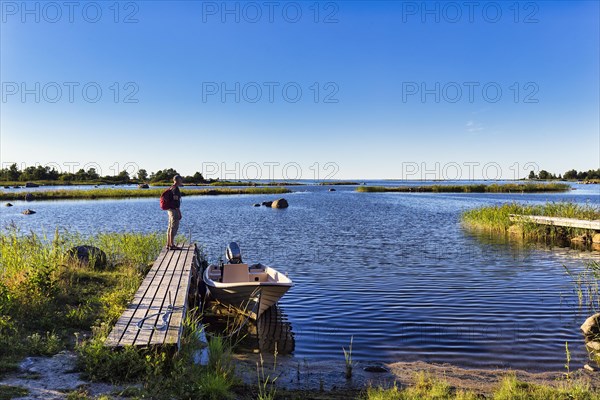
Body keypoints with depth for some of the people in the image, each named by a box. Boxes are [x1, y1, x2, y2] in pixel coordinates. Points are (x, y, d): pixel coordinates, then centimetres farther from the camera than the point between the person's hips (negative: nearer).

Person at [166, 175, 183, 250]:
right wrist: (179, 213, -19)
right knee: (174, 227, -7)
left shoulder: (171, 188, 15)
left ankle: (168, 244, 16)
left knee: (170, 227, 12)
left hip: (170, 210, 10)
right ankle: (172, 245, -6)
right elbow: (176, 201, -21)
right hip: (174, 210, -10)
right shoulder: (175, 188, -15)